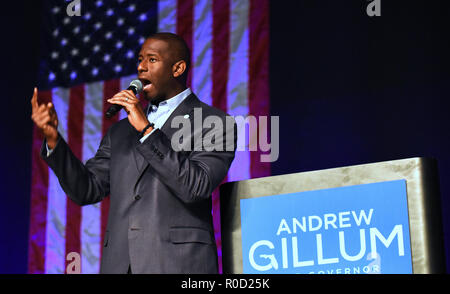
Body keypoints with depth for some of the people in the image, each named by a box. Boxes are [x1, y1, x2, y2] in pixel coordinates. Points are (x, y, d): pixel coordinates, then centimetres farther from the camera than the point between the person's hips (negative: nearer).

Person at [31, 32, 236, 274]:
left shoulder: (215, 123, 2)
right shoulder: (120, 131, 20)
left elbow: (196, 187, -12)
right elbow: (87, 190, 15)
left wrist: (147, 129, -13)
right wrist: (52, 138, 3)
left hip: (177, 263, -5)